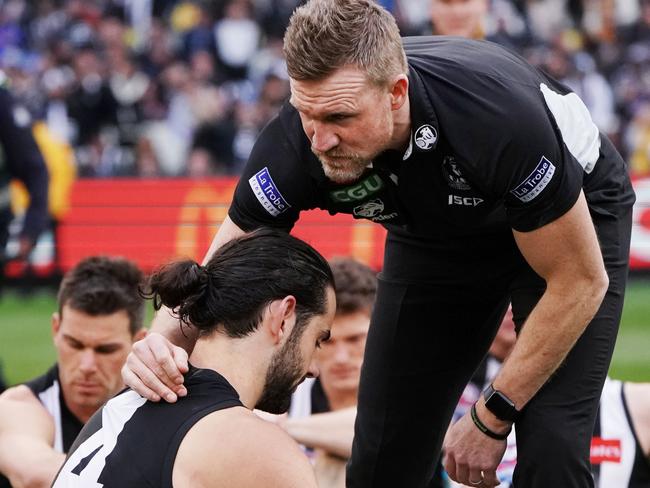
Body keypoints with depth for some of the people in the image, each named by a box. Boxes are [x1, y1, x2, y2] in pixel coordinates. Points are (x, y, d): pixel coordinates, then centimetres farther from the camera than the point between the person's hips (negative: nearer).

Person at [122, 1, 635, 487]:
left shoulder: (500, 115, -41)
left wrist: (490, 419, -22)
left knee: (551, 446, -20)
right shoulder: (296, 144, -31)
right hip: (436, 236, 4)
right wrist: (163, 342, -43)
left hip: (574, 218, -4)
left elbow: (579, 282, -28)